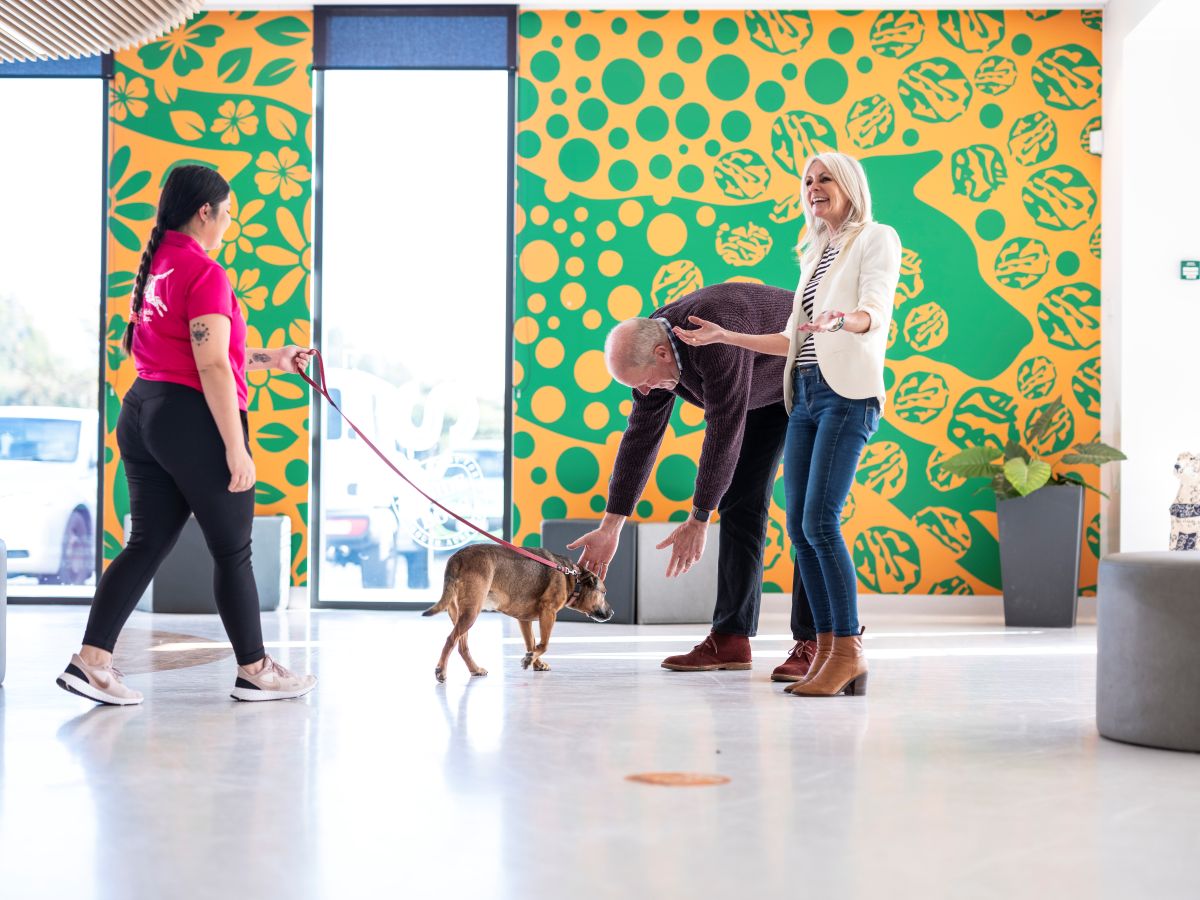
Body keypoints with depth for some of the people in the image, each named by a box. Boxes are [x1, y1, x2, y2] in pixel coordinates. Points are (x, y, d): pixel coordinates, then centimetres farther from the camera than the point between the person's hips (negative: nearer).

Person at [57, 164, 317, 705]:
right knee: (232, 550, 3)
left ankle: (91, 661, 3)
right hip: (194, 419, -9)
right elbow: (212, 367, -19)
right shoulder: (204, 274, -14)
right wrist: (236, 448, -17)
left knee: (146, 543, 10)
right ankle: (254, 670, 14)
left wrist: (269, 359, 26)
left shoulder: (154, 268, 15)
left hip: (142, 412, 9)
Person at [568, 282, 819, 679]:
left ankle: (812, 641, -12)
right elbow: (640, 437, -7)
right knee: (740, 501, 1)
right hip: (765, 390, 8)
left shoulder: (715, 337, -40)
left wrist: (698, 521, -30)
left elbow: (724, 433, -37)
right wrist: (610, 527, -7)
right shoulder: (653, 346, -13)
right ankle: (731, 638, 2)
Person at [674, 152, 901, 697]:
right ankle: (826, 650, 3)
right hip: (805, 392, 8)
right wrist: (724, 336, 23)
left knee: (820, 520, -17)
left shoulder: (877, 239, 4)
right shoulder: (815, 255, 25)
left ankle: (849, 649, -11)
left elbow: (875, 312, -13)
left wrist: (840, 320, -35)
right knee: (799, 526, -1)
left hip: (847, 392, -7)